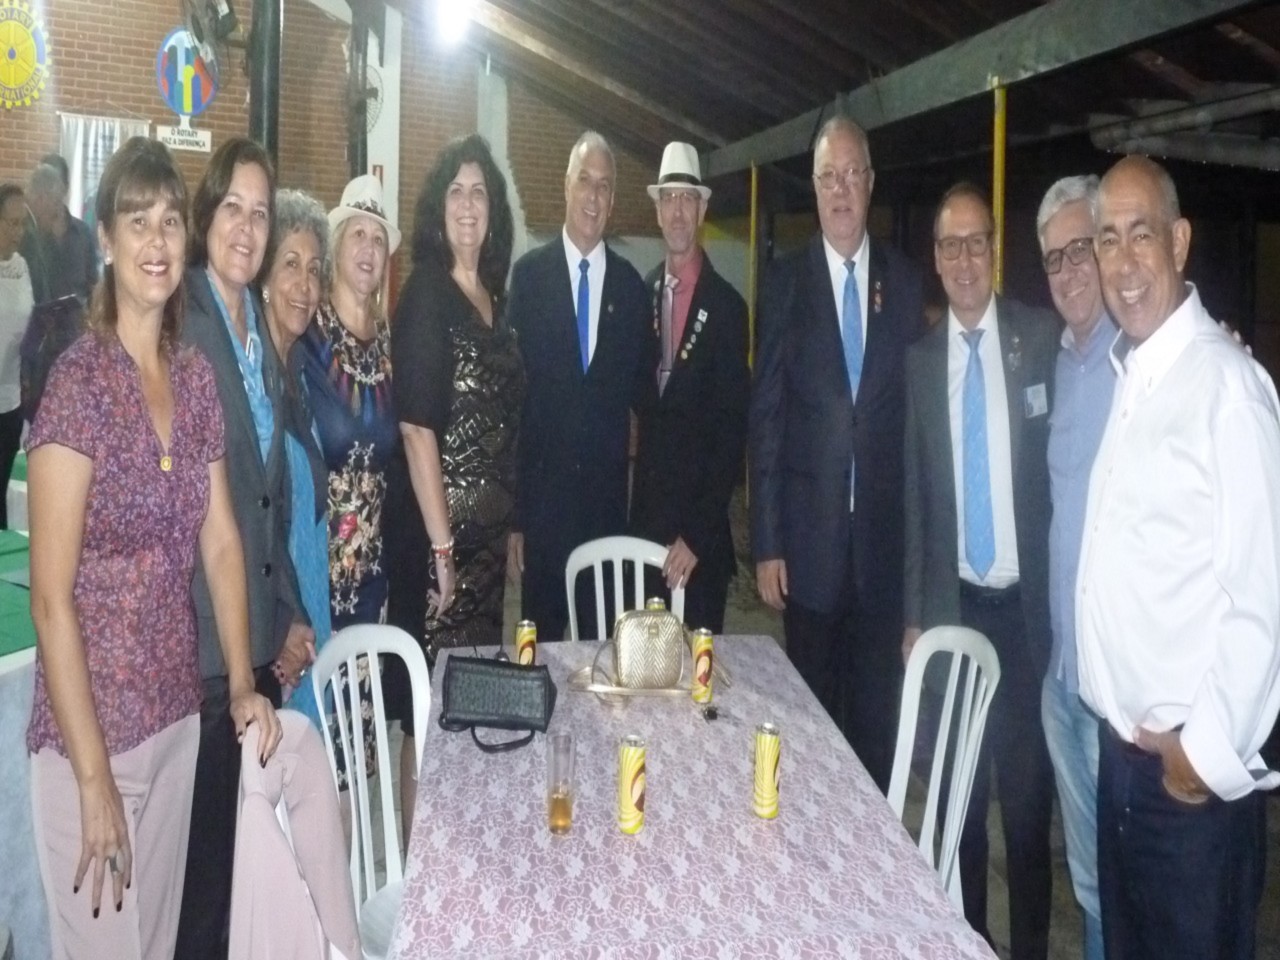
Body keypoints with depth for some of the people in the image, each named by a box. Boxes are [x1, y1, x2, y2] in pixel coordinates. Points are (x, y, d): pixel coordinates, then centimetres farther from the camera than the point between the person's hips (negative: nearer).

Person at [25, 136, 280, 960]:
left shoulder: (196, 378, 4)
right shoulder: (78, 381, -16)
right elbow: (51, 598, -18)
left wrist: (242, 684, 4)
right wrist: (93, 775, -18)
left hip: (179, 714, 6)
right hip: (90, 729, -6)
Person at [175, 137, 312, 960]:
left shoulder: (265, 334, 14)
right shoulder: (179, 324, -10)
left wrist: (289, 614, 12)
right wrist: (272, 623, -11)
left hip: (263, 635, 7)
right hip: (205, 641, -6)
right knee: (205, 845, 5)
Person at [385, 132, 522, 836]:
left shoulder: (494, 298, 11)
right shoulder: (425, 295, -11)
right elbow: (417, 430, -17)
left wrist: (508, 526, 11)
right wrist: (441, 547, -19)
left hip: (489, 532, 8)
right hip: (436, 532, -8)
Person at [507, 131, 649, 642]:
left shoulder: (630, 284, 6)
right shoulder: (528, 274, -1)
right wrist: (512, 514, -5)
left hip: (608, 496, 2)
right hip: (541, 491, -2)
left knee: (604, 637, 10)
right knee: (539, 639, 7)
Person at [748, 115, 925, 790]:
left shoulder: (905, 281, 5)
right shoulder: (785, 283, 2)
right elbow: (765, 418, -1)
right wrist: (766, 544, -5)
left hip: (886, 535, 1)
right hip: (809, 533, -1)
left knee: (879, 707, 10)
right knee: (812, 703, 10)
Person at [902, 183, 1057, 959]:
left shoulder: (1043, 336, -2)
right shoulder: (921, 357, 5)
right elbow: (914, 491, 7)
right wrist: (914, 612, 5)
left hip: (1030, 603, -2)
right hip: (955, 604, 2)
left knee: (1029, 794, 7)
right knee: (959, 791, 11)